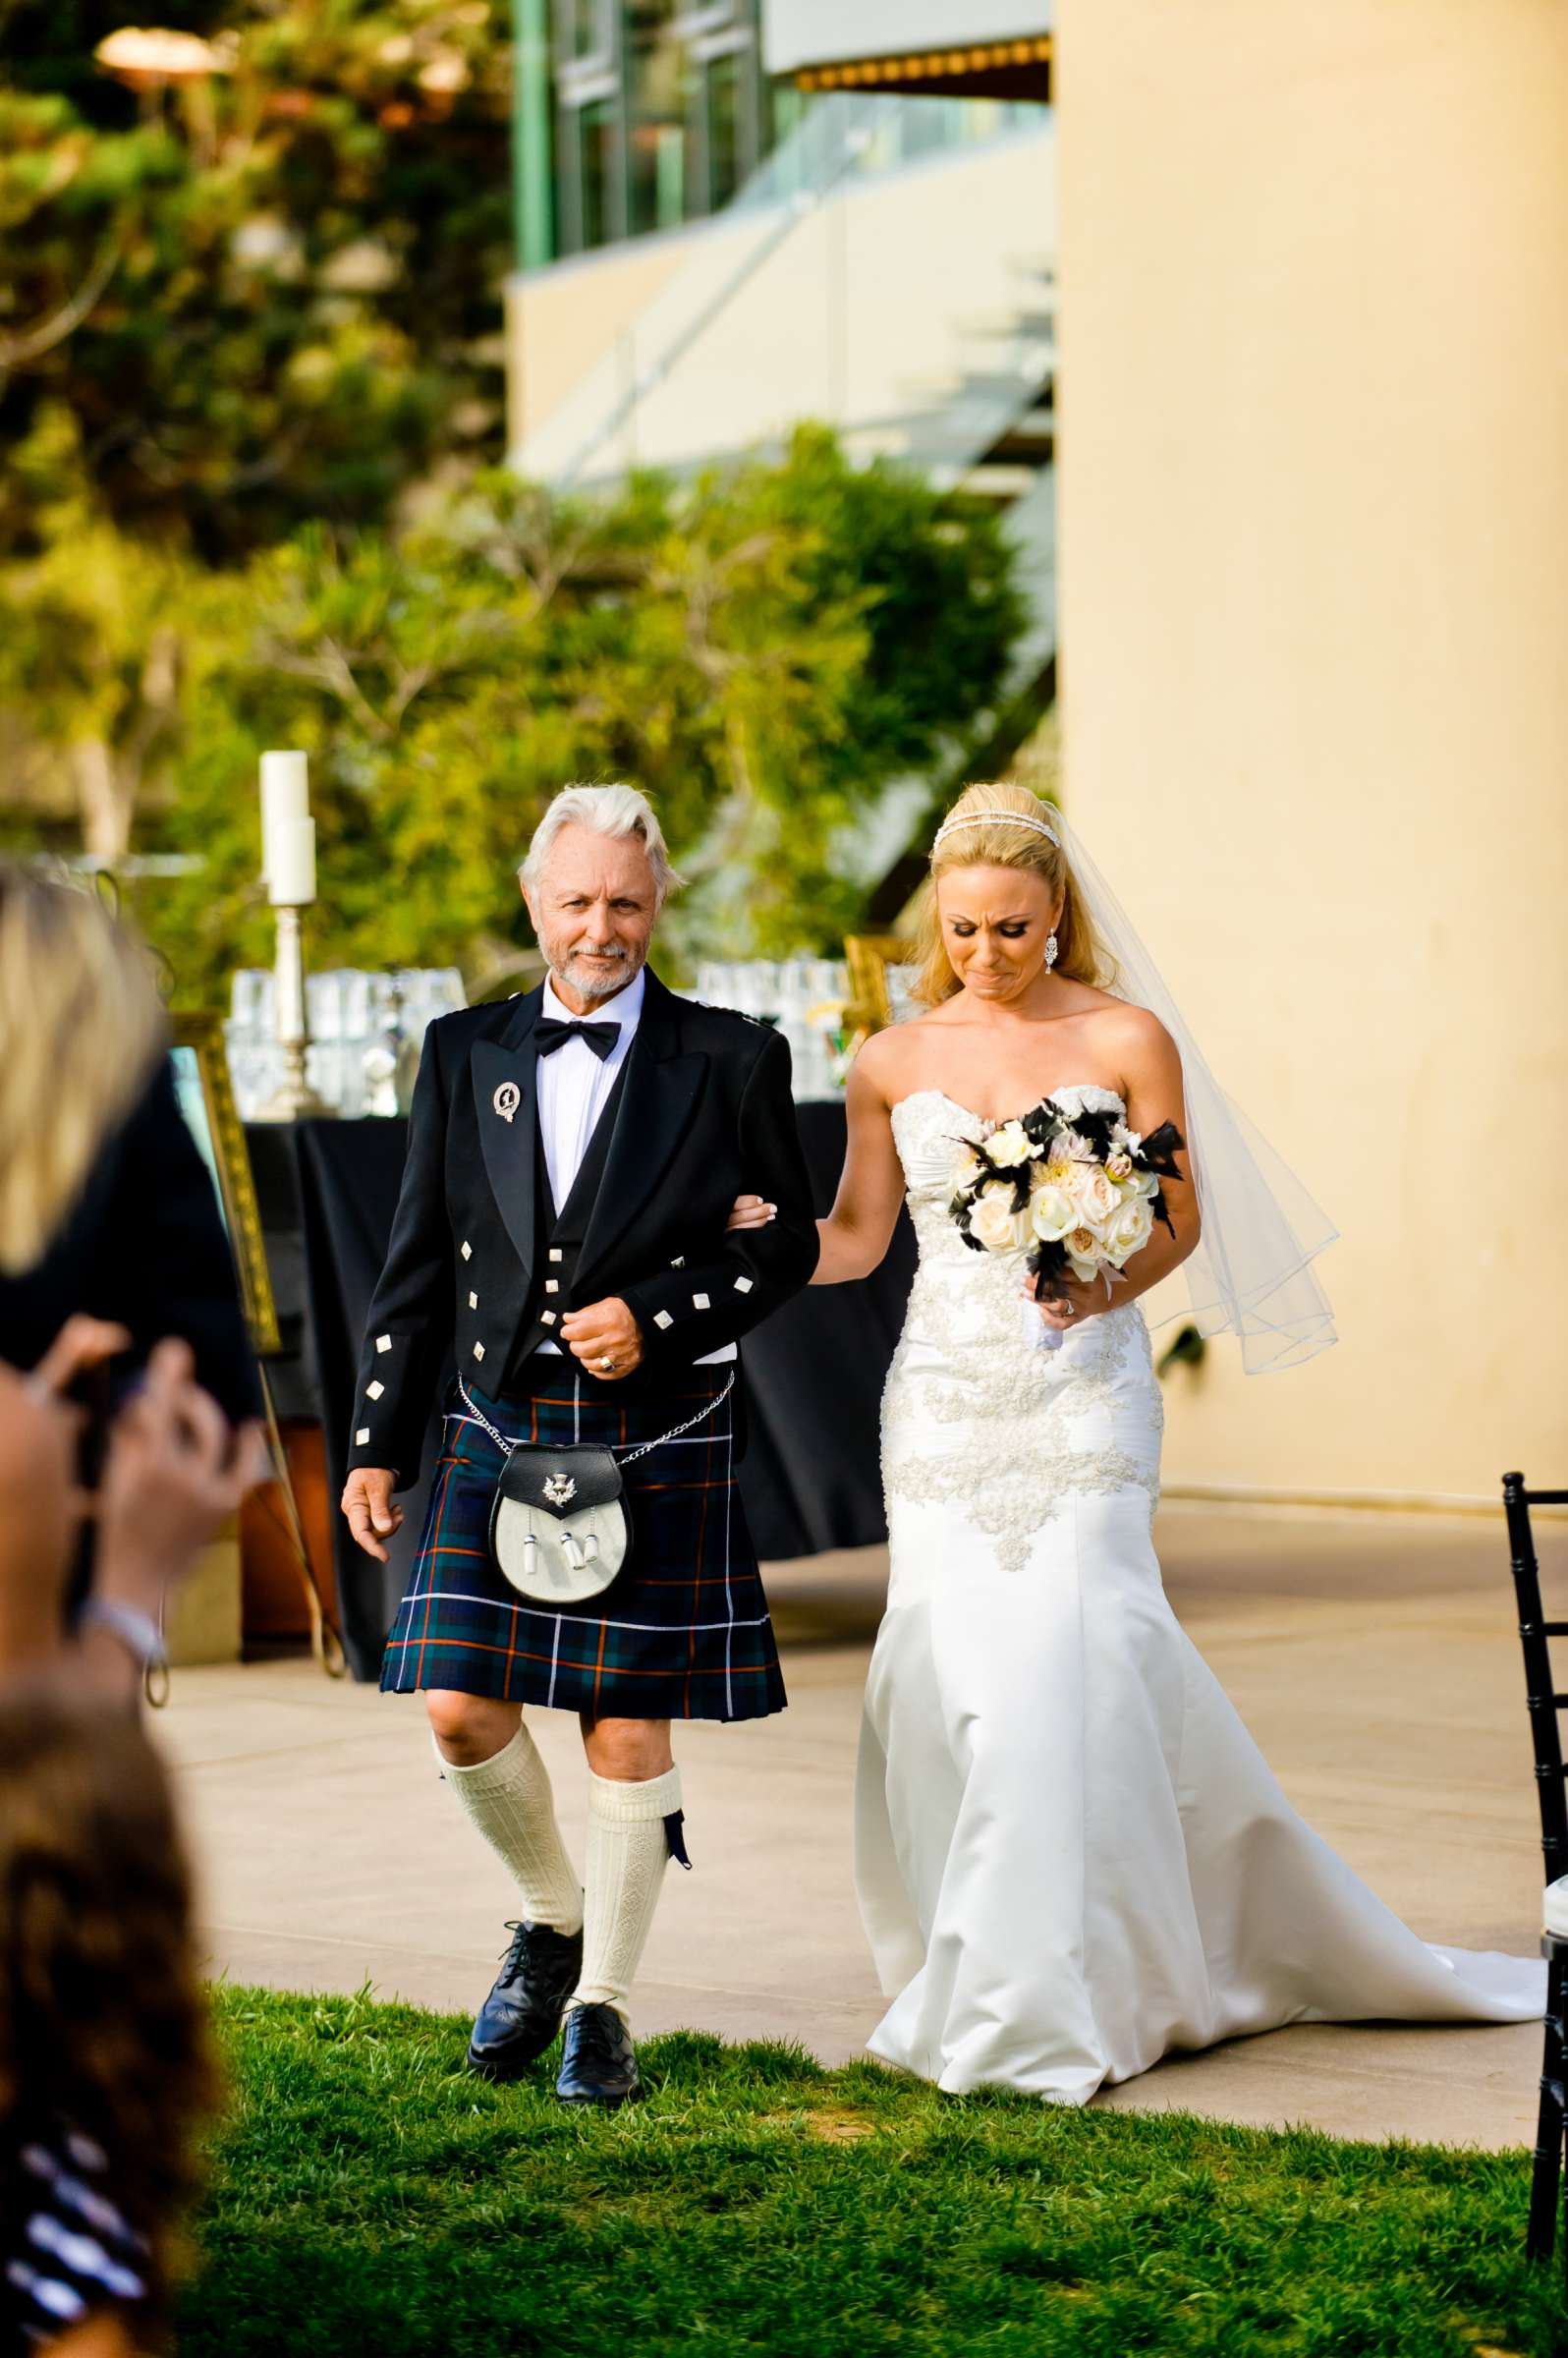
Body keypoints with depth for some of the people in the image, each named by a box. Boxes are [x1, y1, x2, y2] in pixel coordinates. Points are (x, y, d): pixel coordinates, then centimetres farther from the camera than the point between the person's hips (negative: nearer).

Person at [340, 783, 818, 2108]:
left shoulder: (730, 1060, 1)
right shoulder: (465, 1055, 8)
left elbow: (785, 1244, 3)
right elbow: (420, 1262, 10)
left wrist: (654, 1315, -12)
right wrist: (379, 1443, 8)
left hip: (661, 1443, -2)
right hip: (501, 1433, 2)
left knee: (628, 1729, 1)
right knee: (463, 1711, -6)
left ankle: (602, 2005, 16)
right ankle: (552, 1916, 23)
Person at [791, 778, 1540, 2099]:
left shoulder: (1126, 1037, 1)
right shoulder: (896, 1064, 8)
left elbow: (1181, 1214, 2)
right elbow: (858, 1235, 12)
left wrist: (1109, 1287, -17)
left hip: (1081, 1392, -3)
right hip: (945, 1398, 3)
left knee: (1061, 1668, -12)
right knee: (946, 1673, -2)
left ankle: (1043, 2011, -6)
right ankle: (981, 1979, 13)